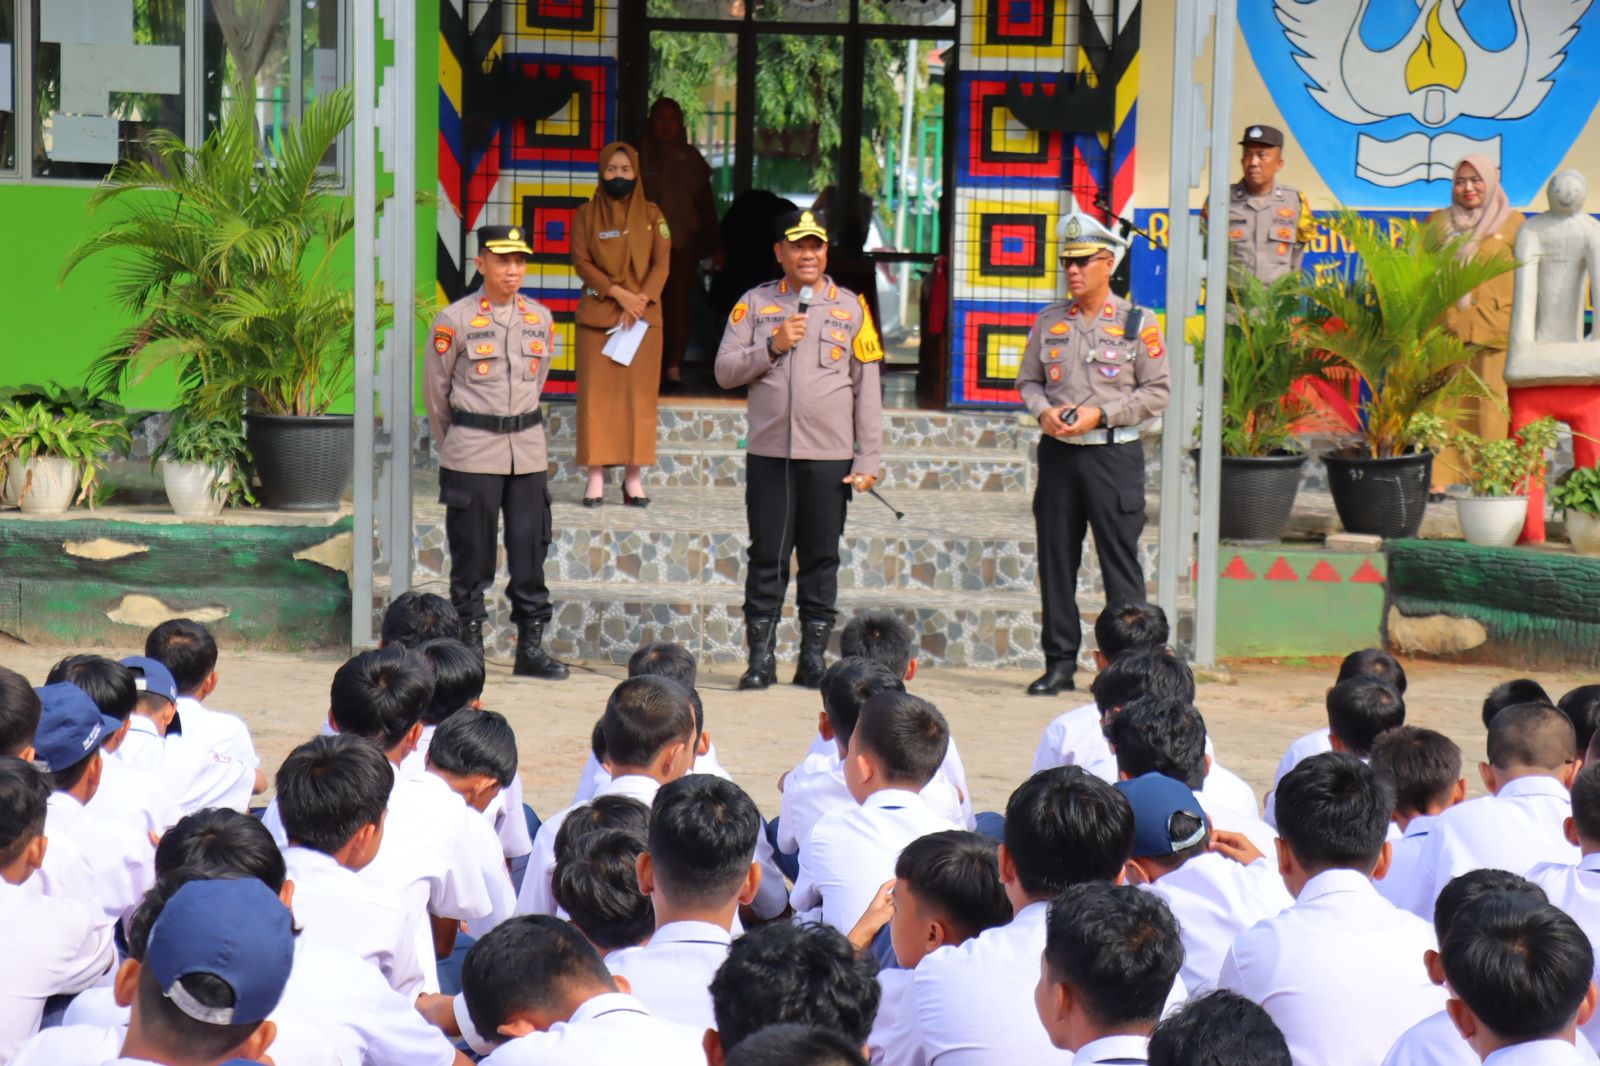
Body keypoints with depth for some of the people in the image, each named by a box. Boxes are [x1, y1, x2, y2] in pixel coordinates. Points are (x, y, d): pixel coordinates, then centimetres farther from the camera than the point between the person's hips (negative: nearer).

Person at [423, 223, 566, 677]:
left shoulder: (540, 318, 7)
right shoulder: (455, 320, -6)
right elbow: (434, 390, 4)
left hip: (528, 450, 4)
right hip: (472, 454, -4)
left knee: (531, 549, 5)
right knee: (472, 555, 1)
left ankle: (531, 646, 12)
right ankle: (469, 647, 9)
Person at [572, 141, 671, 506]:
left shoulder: (651, 215, 8)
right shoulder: (586, 215, 6)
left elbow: (662, 263, 2)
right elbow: (582, 262, -2)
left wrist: (638, 302, -12)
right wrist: (619, 293, -15)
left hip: (643, 316, 1)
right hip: (597, 315, -1)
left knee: (638, 395, -1)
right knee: (597, 394, -4)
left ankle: (633, 477, 1)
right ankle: (596, 477, -3)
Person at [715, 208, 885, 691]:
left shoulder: (851, 308, 7)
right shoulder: (755, 304, 7)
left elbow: (867, 390, 6)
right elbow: (724, 370, 3)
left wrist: (868, 460, 0)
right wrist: (772, 346, -11)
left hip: (830, 457, 0)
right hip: (769, 453, 0)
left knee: (821, 559, 4)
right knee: (767, 557, 1)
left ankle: (813, 658, 12)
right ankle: (761, 658, 7)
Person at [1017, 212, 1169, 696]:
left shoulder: (1137, 323, -1)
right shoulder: (1049, 322, 10)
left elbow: (1156, 393, -2)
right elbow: (1028, 380, 17)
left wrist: (1100, 414, -13)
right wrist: (1044, 410, -5)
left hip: (1114, 455, -4)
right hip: (1058, 453, 4)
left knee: (1120, 561, -3)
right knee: (1056, 560, 6)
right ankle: (1060, 663, 15)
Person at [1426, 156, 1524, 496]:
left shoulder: (1513, 223, 7)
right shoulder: (1438, 222, 14)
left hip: (1493, 329, -2)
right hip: (1445, 327, 2)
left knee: (1490, 404, -3)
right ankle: (1442, 476, 2)